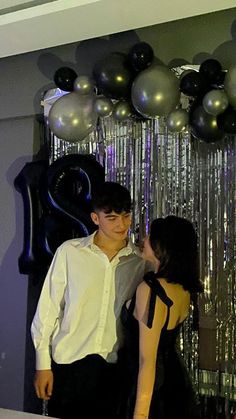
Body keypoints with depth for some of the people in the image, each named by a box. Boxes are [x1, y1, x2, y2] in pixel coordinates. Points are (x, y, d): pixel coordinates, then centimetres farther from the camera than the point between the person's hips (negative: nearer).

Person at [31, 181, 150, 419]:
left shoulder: (141, 261, 1)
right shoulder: (69, 252, -4)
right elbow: (47, 310, 0)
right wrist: (43, 364, -1)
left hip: (116, 368, 1)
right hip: (68, 364, -1)